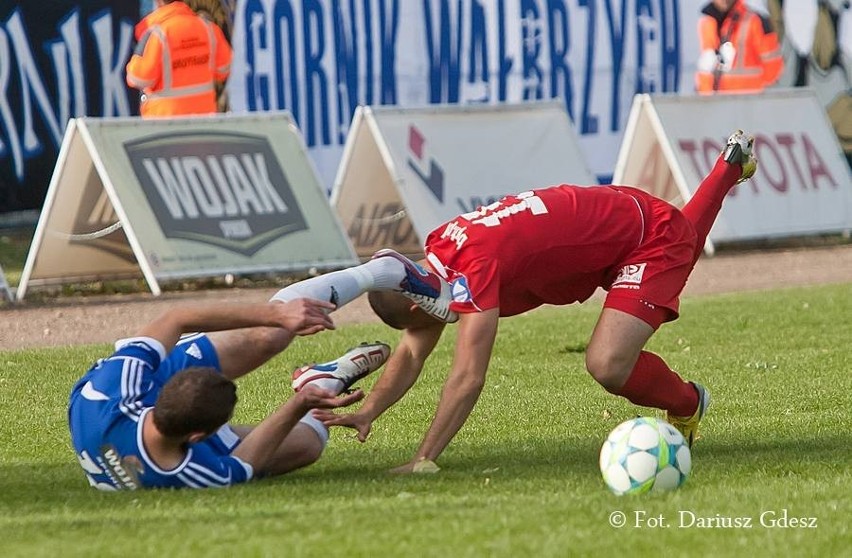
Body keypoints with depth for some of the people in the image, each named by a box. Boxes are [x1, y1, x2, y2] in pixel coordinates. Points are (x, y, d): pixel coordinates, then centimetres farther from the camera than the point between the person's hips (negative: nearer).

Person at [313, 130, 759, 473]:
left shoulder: (472, 267, -35)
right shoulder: (435, 258, -9)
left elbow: (468, 376, -41)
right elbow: (411, 355, -3)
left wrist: (424, 460, -43)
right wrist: (366, 414, -18)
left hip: (654, 234, -9)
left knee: (609, 365, -26)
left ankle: (687, 405, 4)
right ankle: (731, 165, 64)